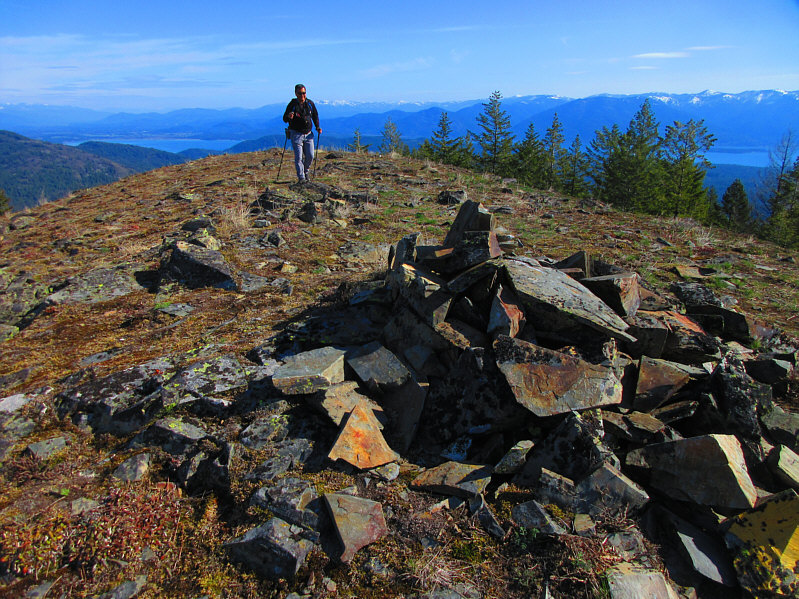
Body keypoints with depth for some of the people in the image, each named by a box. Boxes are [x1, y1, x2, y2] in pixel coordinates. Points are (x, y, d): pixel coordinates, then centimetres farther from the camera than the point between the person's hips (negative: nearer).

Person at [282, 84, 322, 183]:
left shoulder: (310, 103, 5)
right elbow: (284, 119, -4)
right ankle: (301, 177, -5)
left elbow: (315, 116, 19)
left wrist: (317, 127, 7)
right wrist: (288, 117, -26)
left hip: (308, 134, 3)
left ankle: (306, 171, 24)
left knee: (310, 156, -1)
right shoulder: (292, 105, -5)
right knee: (298, 157, -9)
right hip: (296, 134, -3)